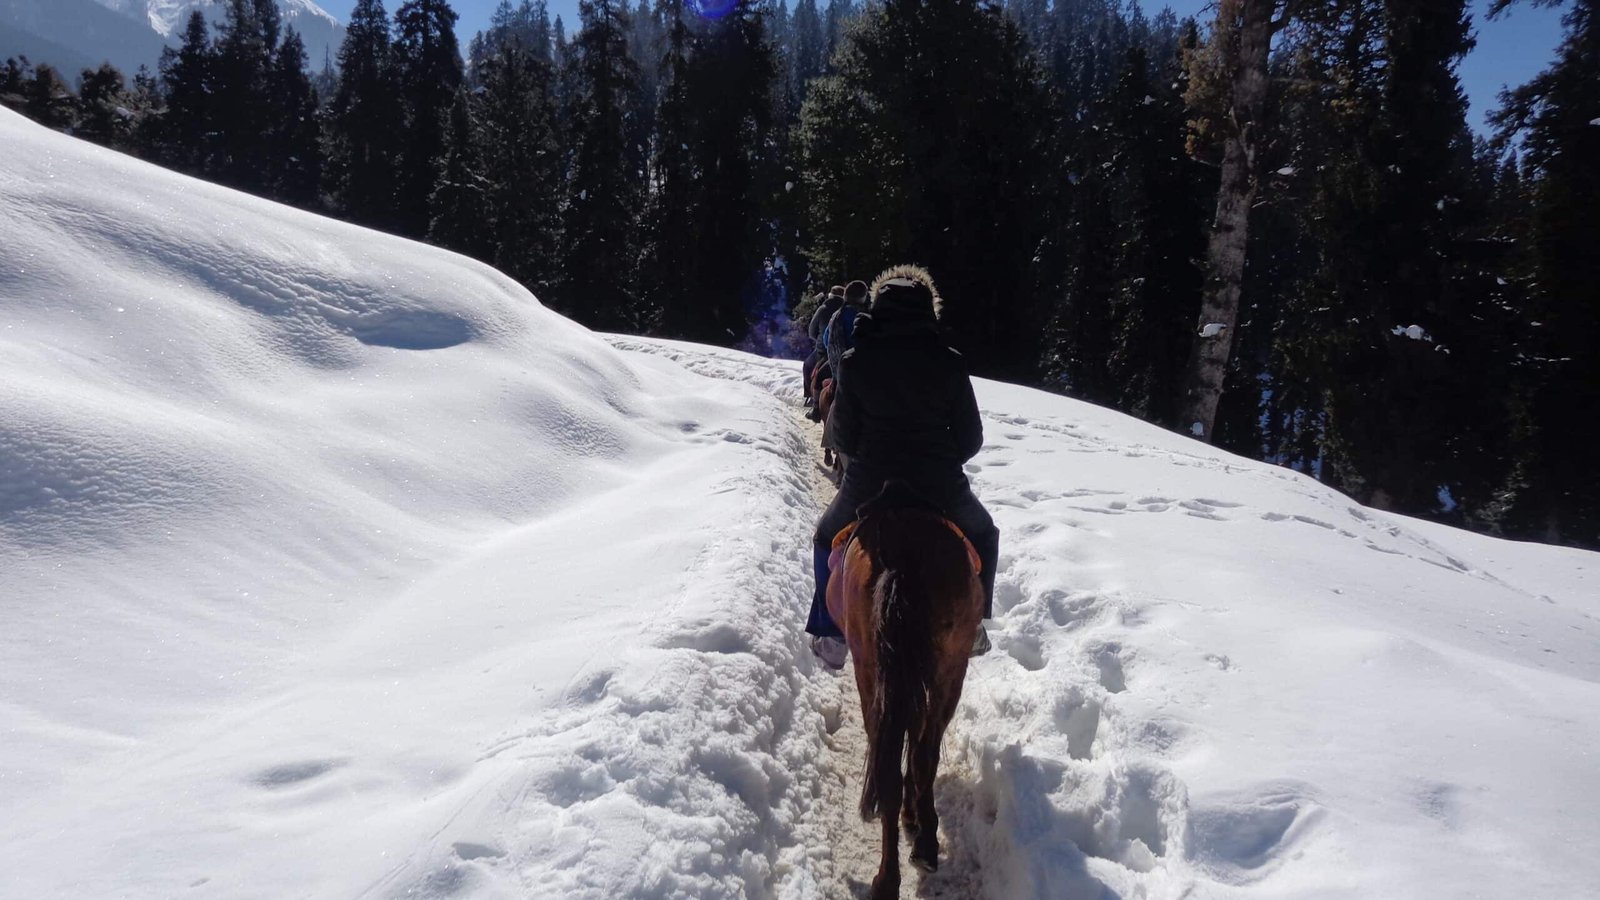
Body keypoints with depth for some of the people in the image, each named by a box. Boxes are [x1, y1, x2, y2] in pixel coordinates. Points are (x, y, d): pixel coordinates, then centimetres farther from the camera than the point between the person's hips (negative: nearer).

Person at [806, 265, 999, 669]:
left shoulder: (855, 362, -5)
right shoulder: (948, 362, -5)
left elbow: (844, 436, 0)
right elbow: (970, 437, 0)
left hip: (868, 488, 0)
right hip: (941, 490, 0)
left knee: (828, 540, 30)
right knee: (982, 535, 32)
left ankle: (831, 636, 26)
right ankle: (971, 625, 30)